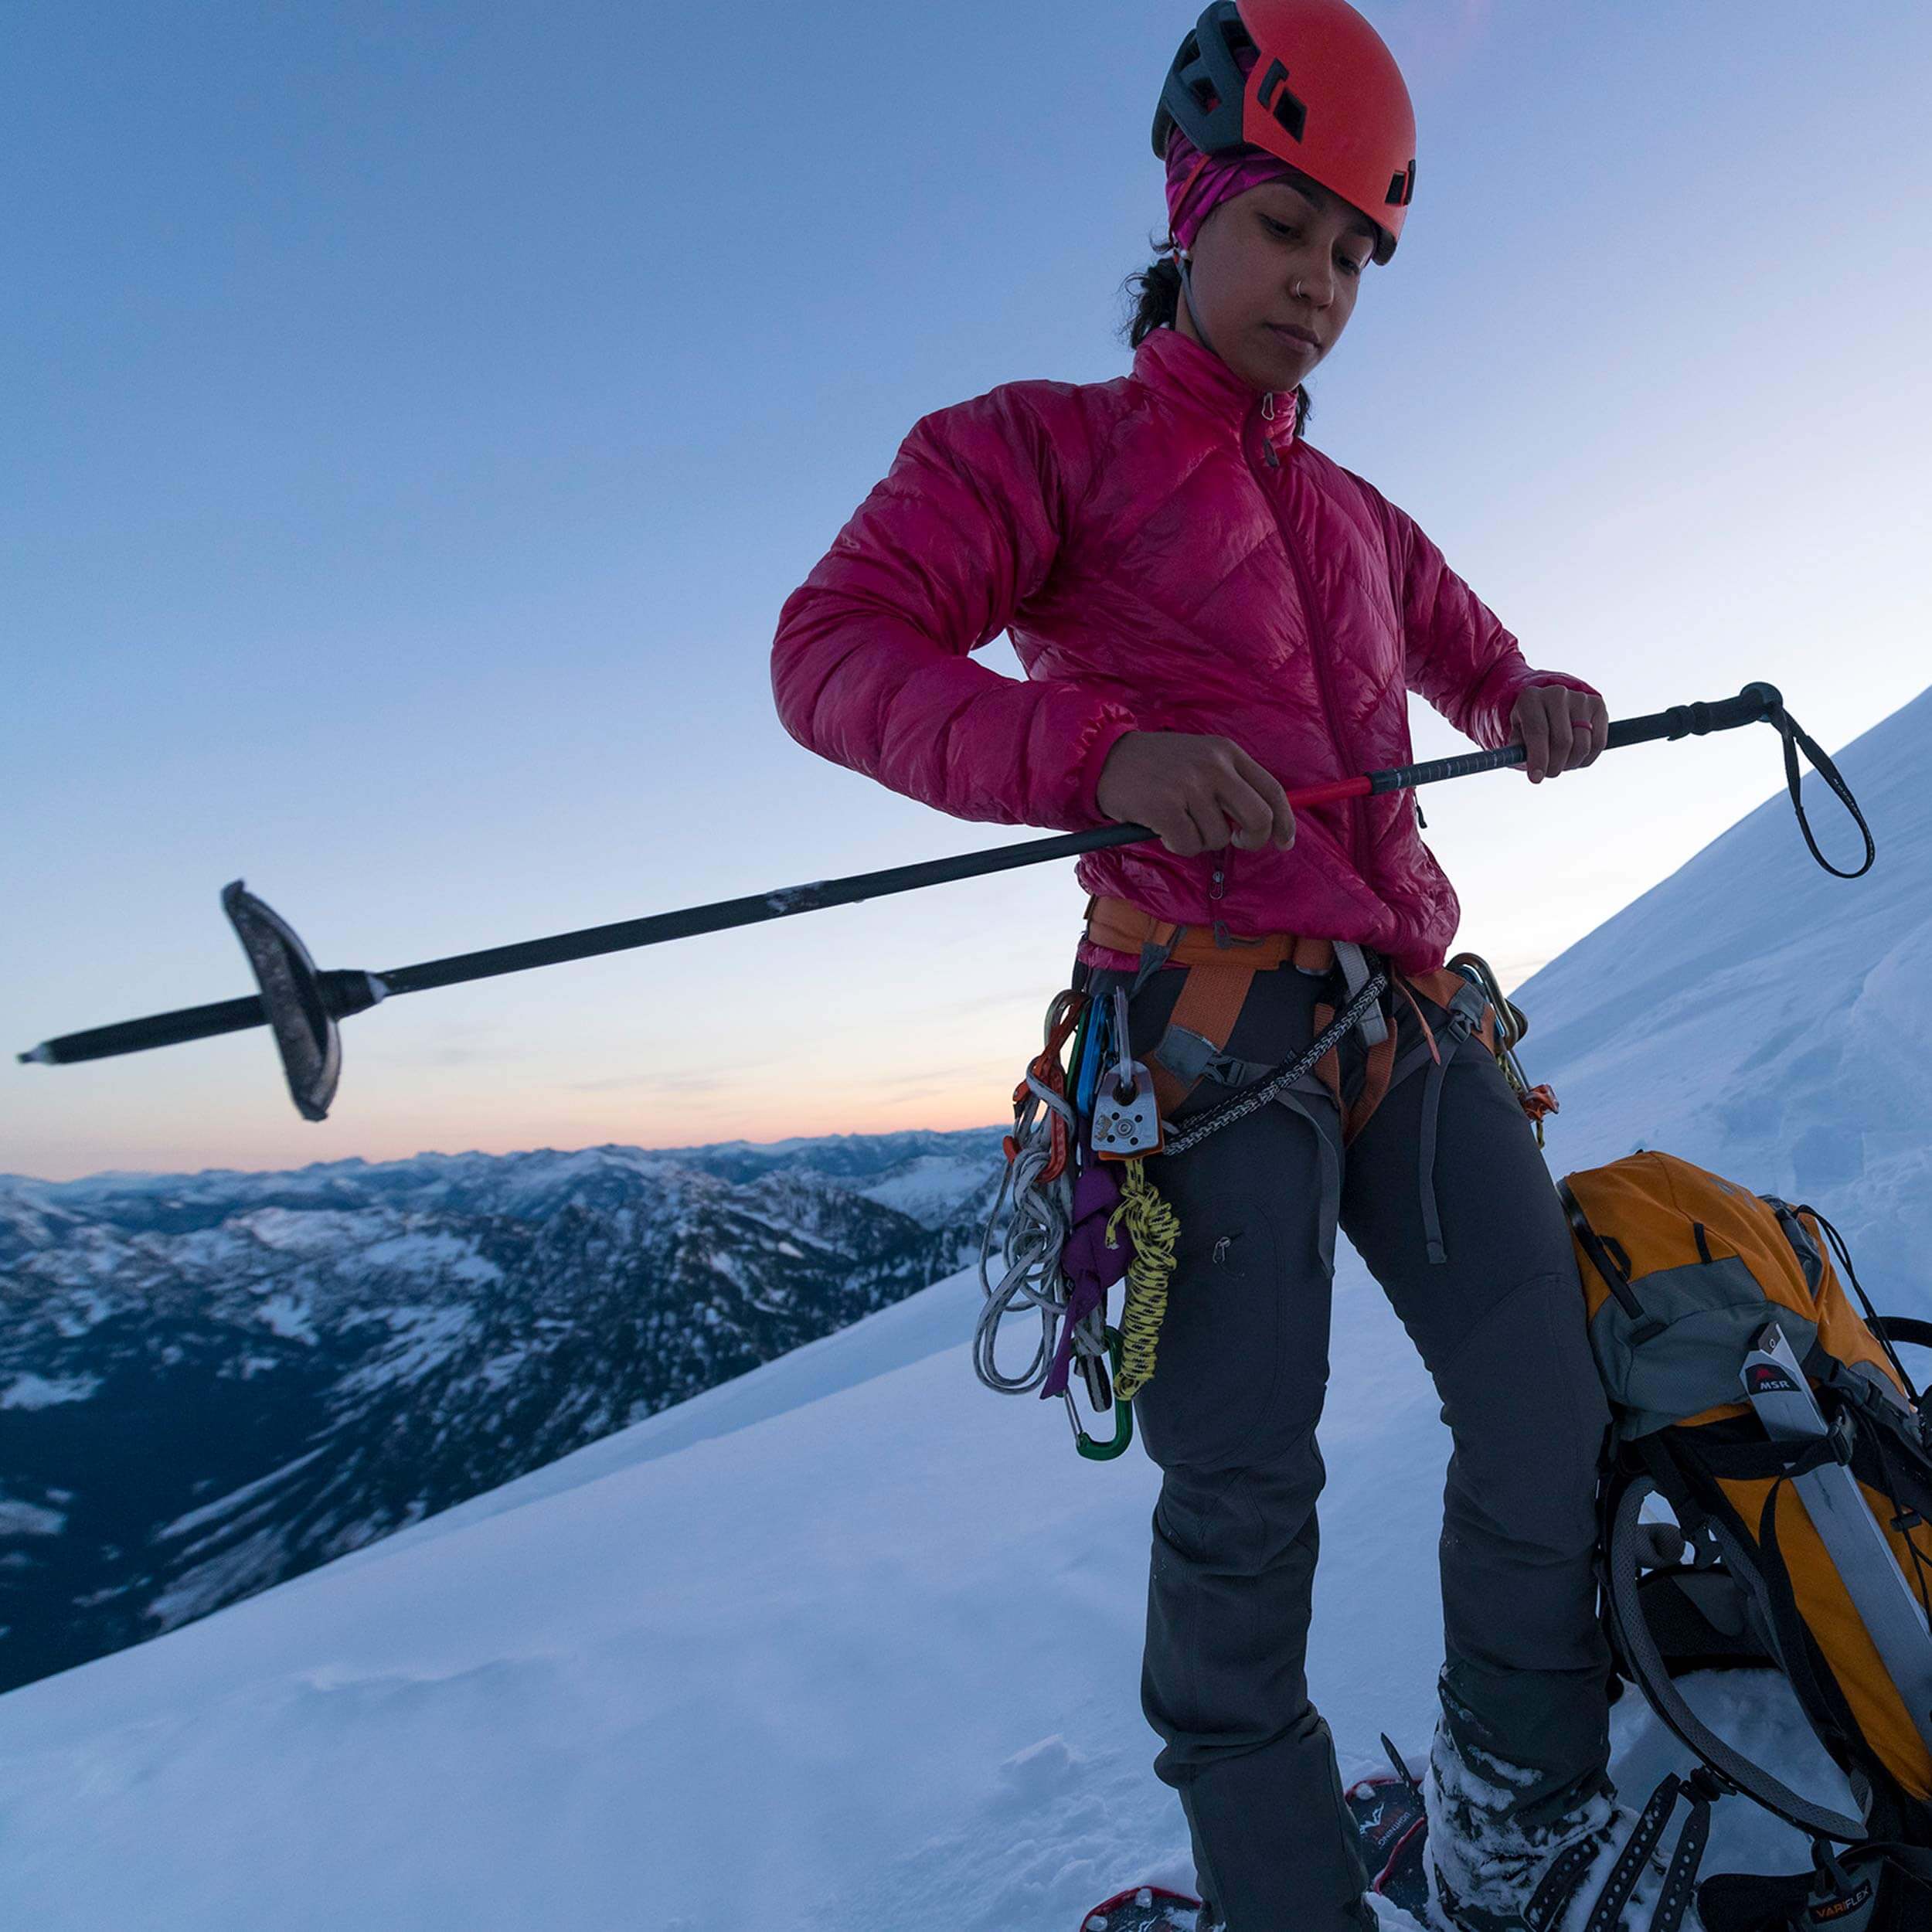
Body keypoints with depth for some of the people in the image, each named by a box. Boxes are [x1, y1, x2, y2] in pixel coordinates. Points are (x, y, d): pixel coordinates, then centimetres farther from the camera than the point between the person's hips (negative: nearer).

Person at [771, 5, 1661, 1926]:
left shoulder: (1357, 517, 27)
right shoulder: (1043, 444, 8)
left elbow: (1471, 661, 42)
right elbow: (830, 650, -6)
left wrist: (1536, 703, 16)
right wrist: (1099, 752, -23)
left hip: (1413, 1014, 7)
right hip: (1210, 1023, -6)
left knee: (1552, 1420, 2)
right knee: (1245, 1496, -5)